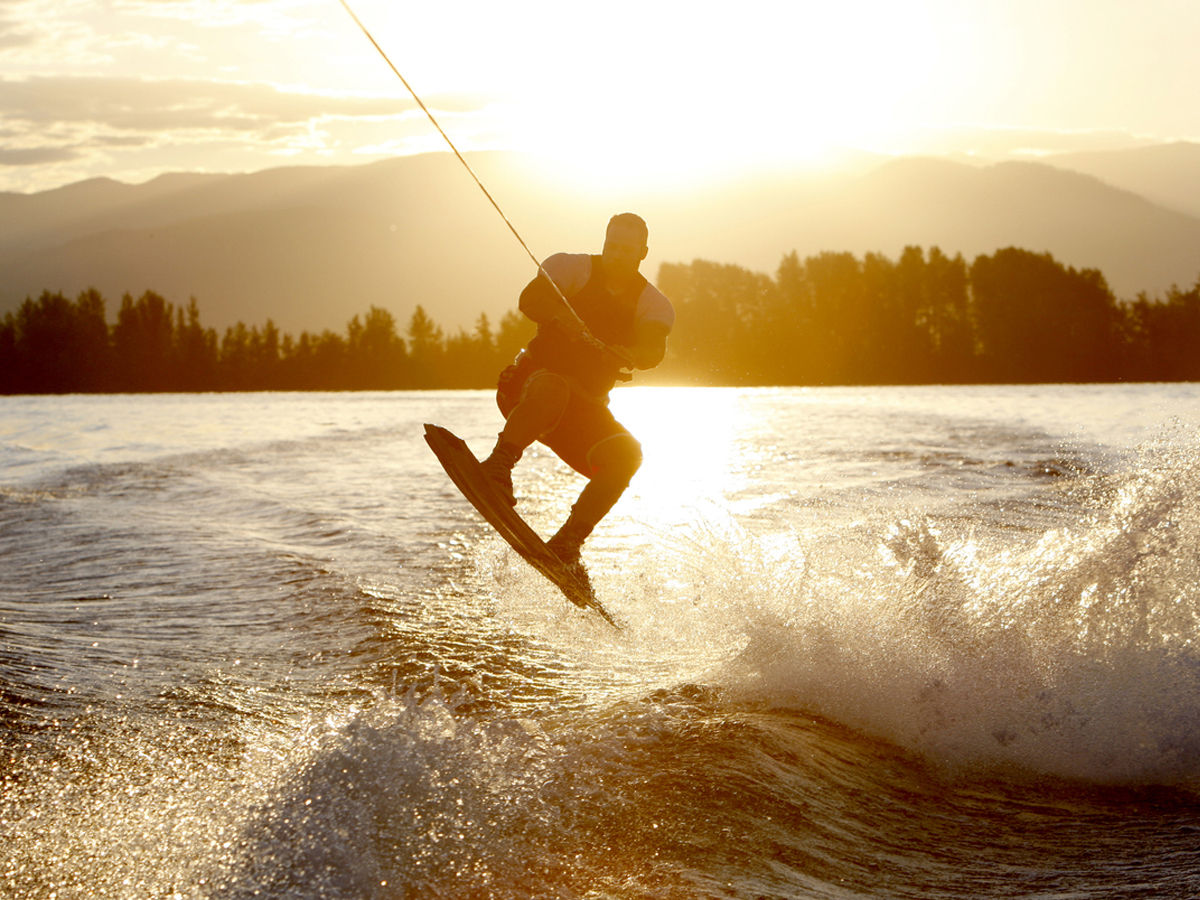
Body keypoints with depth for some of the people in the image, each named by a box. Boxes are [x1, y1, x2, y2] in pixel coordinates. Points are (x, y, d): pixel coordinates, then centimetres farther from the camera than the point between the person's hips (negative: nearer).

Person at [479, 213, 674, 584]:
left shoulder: (652, 304, 4)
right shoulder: (573, 268, -1)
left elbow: (654, 351, -15)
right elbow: (529, 299, -17)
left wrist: (628, 355, -38)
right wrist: (559, 317, -39)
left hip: (585, 406, 3)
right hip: (529, 383, -3)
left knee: (625, 453, -24)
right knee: (552, 389, -39)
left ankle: (567, 543, -22)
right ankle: (499, 466, -42)